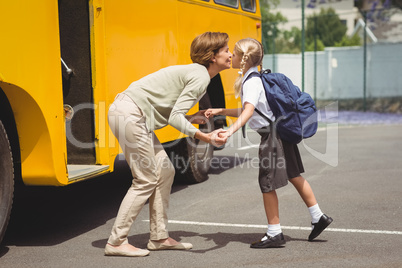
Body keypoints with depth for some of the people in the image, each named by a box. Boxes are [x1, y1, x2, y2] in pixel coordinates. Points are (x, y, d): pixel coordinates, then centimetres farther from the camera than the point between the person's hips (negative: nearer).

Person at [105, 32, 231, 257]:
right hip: (129, 114, -10)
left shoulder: (194, 72, 18)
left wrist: (191, 119, 16)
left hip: (134, 114, 10)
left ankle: (159, 237, 18)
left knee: (165, 171, 10)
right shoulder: (200, 77, -13)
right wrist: (205, 137, -26)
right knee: (146, 180, -5)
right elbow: (175, 118, -22)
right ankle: (116, 242, 2)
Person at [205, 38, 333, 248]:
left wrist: (231, 130, -49)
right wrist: (221, 111, 16)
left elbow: (248, 111, -36)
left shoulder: (251, 82, -19)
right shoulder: (253, 78, 13)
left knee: (267, 184, -1)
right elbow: (247, 111, 19)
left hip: (273, 135, -10)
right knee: (293, 176, 19)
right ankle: (318, 217, 29)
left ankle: (274, 234, 8)